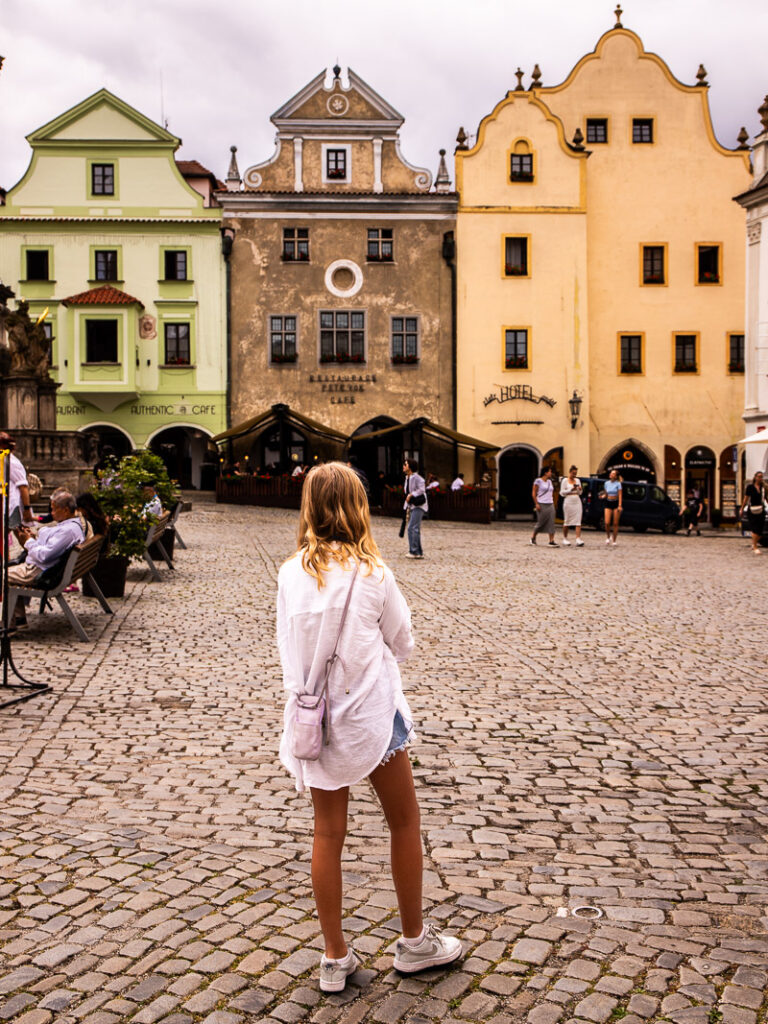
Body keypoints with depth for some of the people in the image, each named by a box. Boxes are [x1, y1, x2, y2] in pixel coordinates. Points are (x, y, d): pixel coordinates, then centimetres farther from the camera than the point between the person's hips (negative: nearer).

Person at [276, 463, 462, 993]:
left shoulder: (291, 573, -5)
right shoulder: (372, 575, -13)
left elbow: (288, 646, 5)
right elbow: (402, 643, 0)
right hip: (370, 714, -3)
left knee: (328, 833, 14)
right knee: (405, 822, 16)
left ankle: (336, 958, 24)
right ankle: (414, 941, 29)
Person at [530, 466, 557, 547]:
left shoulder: (550, 482, 13)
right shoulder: (538, 481, -5)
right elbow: (533, 493, -7)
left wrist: (553, 503, 13)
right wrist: (536, 504, -13)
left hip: (550, 505, 6)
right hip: (541, 504, -6)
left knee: (551, 523, -4)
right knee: (541, 522, 1)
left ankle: (551, 541, -6)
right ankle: (533, 538, 22)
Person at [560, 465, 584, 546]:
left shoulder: (577, 480, 14)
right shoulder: (565, 481, 0)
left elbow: (580, 493, 19)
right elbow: (562, 493, -3)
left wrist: (580, 490, -3)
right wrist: (571, 490, -14)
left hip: (577, 502, 4)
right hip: (568, 502, -4)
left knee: (578, 521, -7)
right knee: (567, 521, 3)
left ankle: (578, 539, -15)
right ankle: (565, 538, 18)